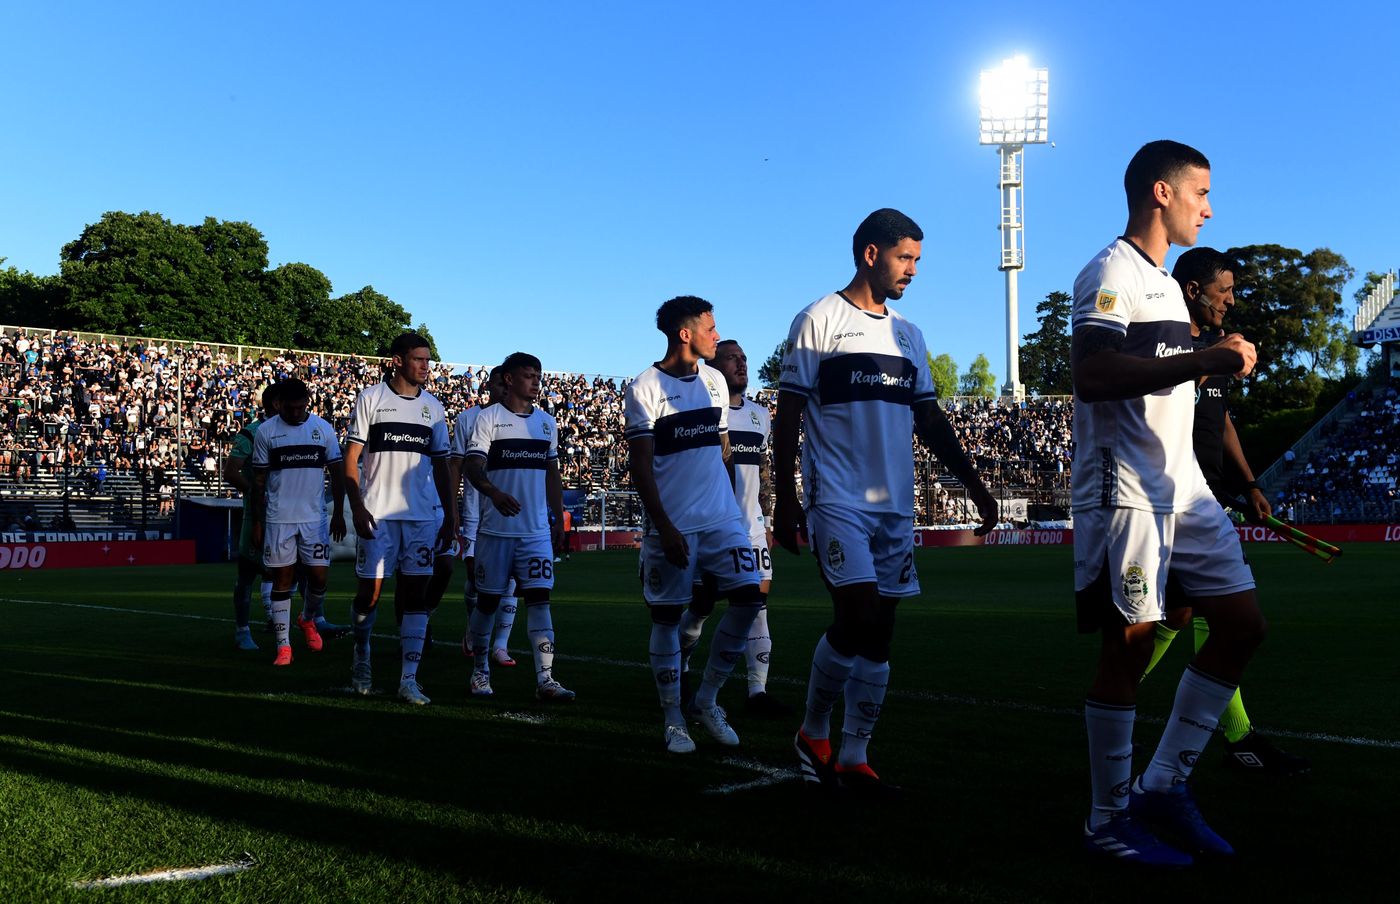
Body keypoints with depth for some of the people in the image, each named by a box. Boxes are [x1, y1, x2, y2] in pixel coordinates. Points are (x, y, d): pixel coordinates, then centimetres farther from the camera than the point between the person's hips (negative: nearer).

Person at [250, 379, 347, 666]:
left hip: (315, 517, 1)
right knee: (282, 579, 2)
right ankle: (283, 645, 9)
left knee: (319, 576, 0)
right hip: (278, 519, -1)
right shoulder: (267, 431, 1)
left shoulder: (323, 428, 4)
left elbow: (337, 473, 8)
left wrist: (338, 514, 4)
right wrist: (257, 522, 2)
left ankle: (308, 620, 31)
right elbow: (259, 480, 4)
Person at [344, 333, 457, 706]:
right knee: (370, 590, 4)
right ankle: (361, 662, 26)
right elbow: (351, 459, -1)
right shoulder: (371, 398, 0)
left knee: (416, 592, -1)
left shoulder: (433, 407, 11)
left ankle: (409, 679, 0)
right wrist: (357, 507, -11)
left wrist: (450, 516, 10)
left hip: (421, 515, 3)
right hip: (377, 513, -3)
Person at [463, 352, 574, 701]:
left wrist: (558, 519, 14)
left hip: (538, 529, 3)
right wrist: (494, 493, -31)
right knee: (488, 600, 6)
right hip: (497, 528, -3)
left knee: (539, 598, -5)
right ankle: (480, 669, 23)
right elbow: (472, 467, -12)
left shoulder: (547, 422, 13)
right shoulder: (489, 418, -2)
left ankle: (545, 679, -7)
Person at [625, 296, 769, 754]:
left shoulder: (714, 380, 12)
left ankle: (706, 701, 11)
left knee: (749, 596, -5)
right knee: (667, 616, 2)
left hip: (722, 518, 5)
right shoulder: (646, 387, -6)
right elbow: (641, 466, -9)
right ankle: (673, 718, 16)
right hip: (672, 524, -5)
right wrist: (664, 528, -15)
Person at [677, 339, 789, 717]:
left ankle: (758, 690, 0)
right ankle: (678, 670, 25)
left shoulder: (760, 414, 15)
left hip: (751, 527, 5)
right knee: (702, 604, 2)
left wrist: (765, 517, 16)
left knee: (759, 600, -2)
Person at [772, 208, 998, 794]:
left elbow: (930, 421, 20)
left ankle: (853, 757, 14)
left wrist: (974, 485, 12)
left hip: (895, 504, 6)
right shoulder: (818, 320, -1)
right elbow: (788, 416, -4)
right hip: (837, 499, -6)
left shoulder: (908, 335, 17)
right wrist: (784, 501, -9)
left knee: (879, 631, 5)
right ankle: (813, 734, 7)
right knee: (856, 616, -15)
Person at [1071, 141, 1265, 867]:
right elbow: (1091, 376, -24)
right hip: (1126, 491, -10)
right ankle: (1111, 820, 9)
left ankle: (1163, 785, 16)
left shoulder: (1164, 282, 21)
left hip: (1183, 487, 10)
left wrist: (1218, 364, 16)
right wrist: (1201, 360, -24)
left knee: (1243, 623, 8)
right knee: (1129, 647, -4)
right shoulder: (1110, 274, -10)